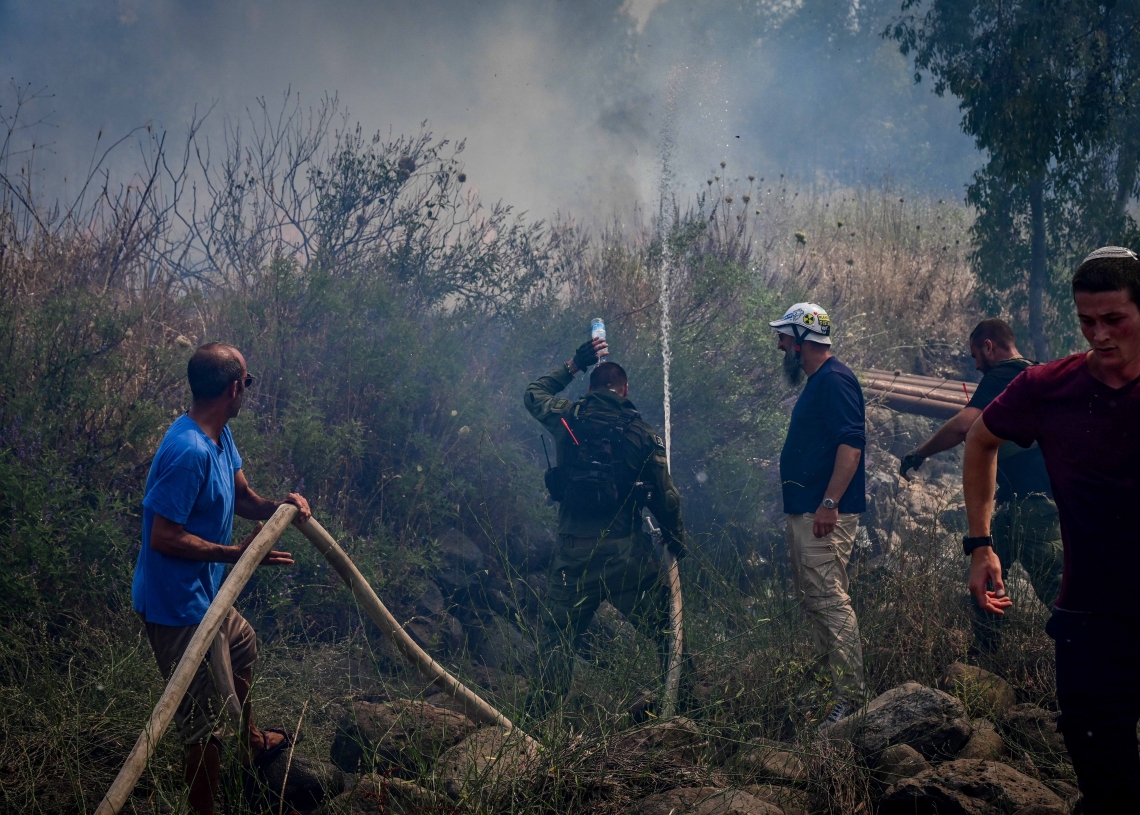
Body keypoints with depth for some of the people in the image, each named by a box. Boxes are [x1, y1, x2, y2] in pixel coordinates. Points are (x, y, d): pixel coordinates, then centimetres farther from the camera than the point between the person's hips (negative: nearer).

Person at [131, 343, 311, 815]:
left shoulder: (219, 437, 3)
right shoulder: (189, 452, -29)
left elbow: (242, 496, 14)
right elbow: (163, 538, -28)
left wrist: (278, 506, -7)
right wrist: (237, 554, -27)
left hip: (202, 594, 11)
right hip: (178, 604, -11)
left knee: (241, 645, 35)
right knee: (206, 722, -4)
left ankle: (251, 742, 58)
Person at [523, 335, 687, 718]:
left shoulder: (568, 418, 2)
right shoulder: (641, 432, 0)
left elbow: (534, 392, 24)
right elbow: (665, 495, 1)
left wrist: (574, 364, 29)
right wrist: (675, 537, 15)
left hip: (574, 548, 1)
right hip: (626, 551, -1)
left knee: (558, 633, 8)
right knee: (662, 627, 8)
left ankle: (541, 709, 5)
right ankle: (682, 697, 7)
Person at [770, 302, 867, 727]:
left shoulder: (835, 380, -13)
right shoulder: (816, 382, 19)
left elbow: (851, 443, -22)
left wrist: (829, 503, -27)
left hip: (825, 514, -11)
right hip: (804, 512, 11)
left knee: (831, 603, -13)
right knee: (812, 600, 14)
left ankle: (851, 698, -13)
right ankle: (822, 678, 21)